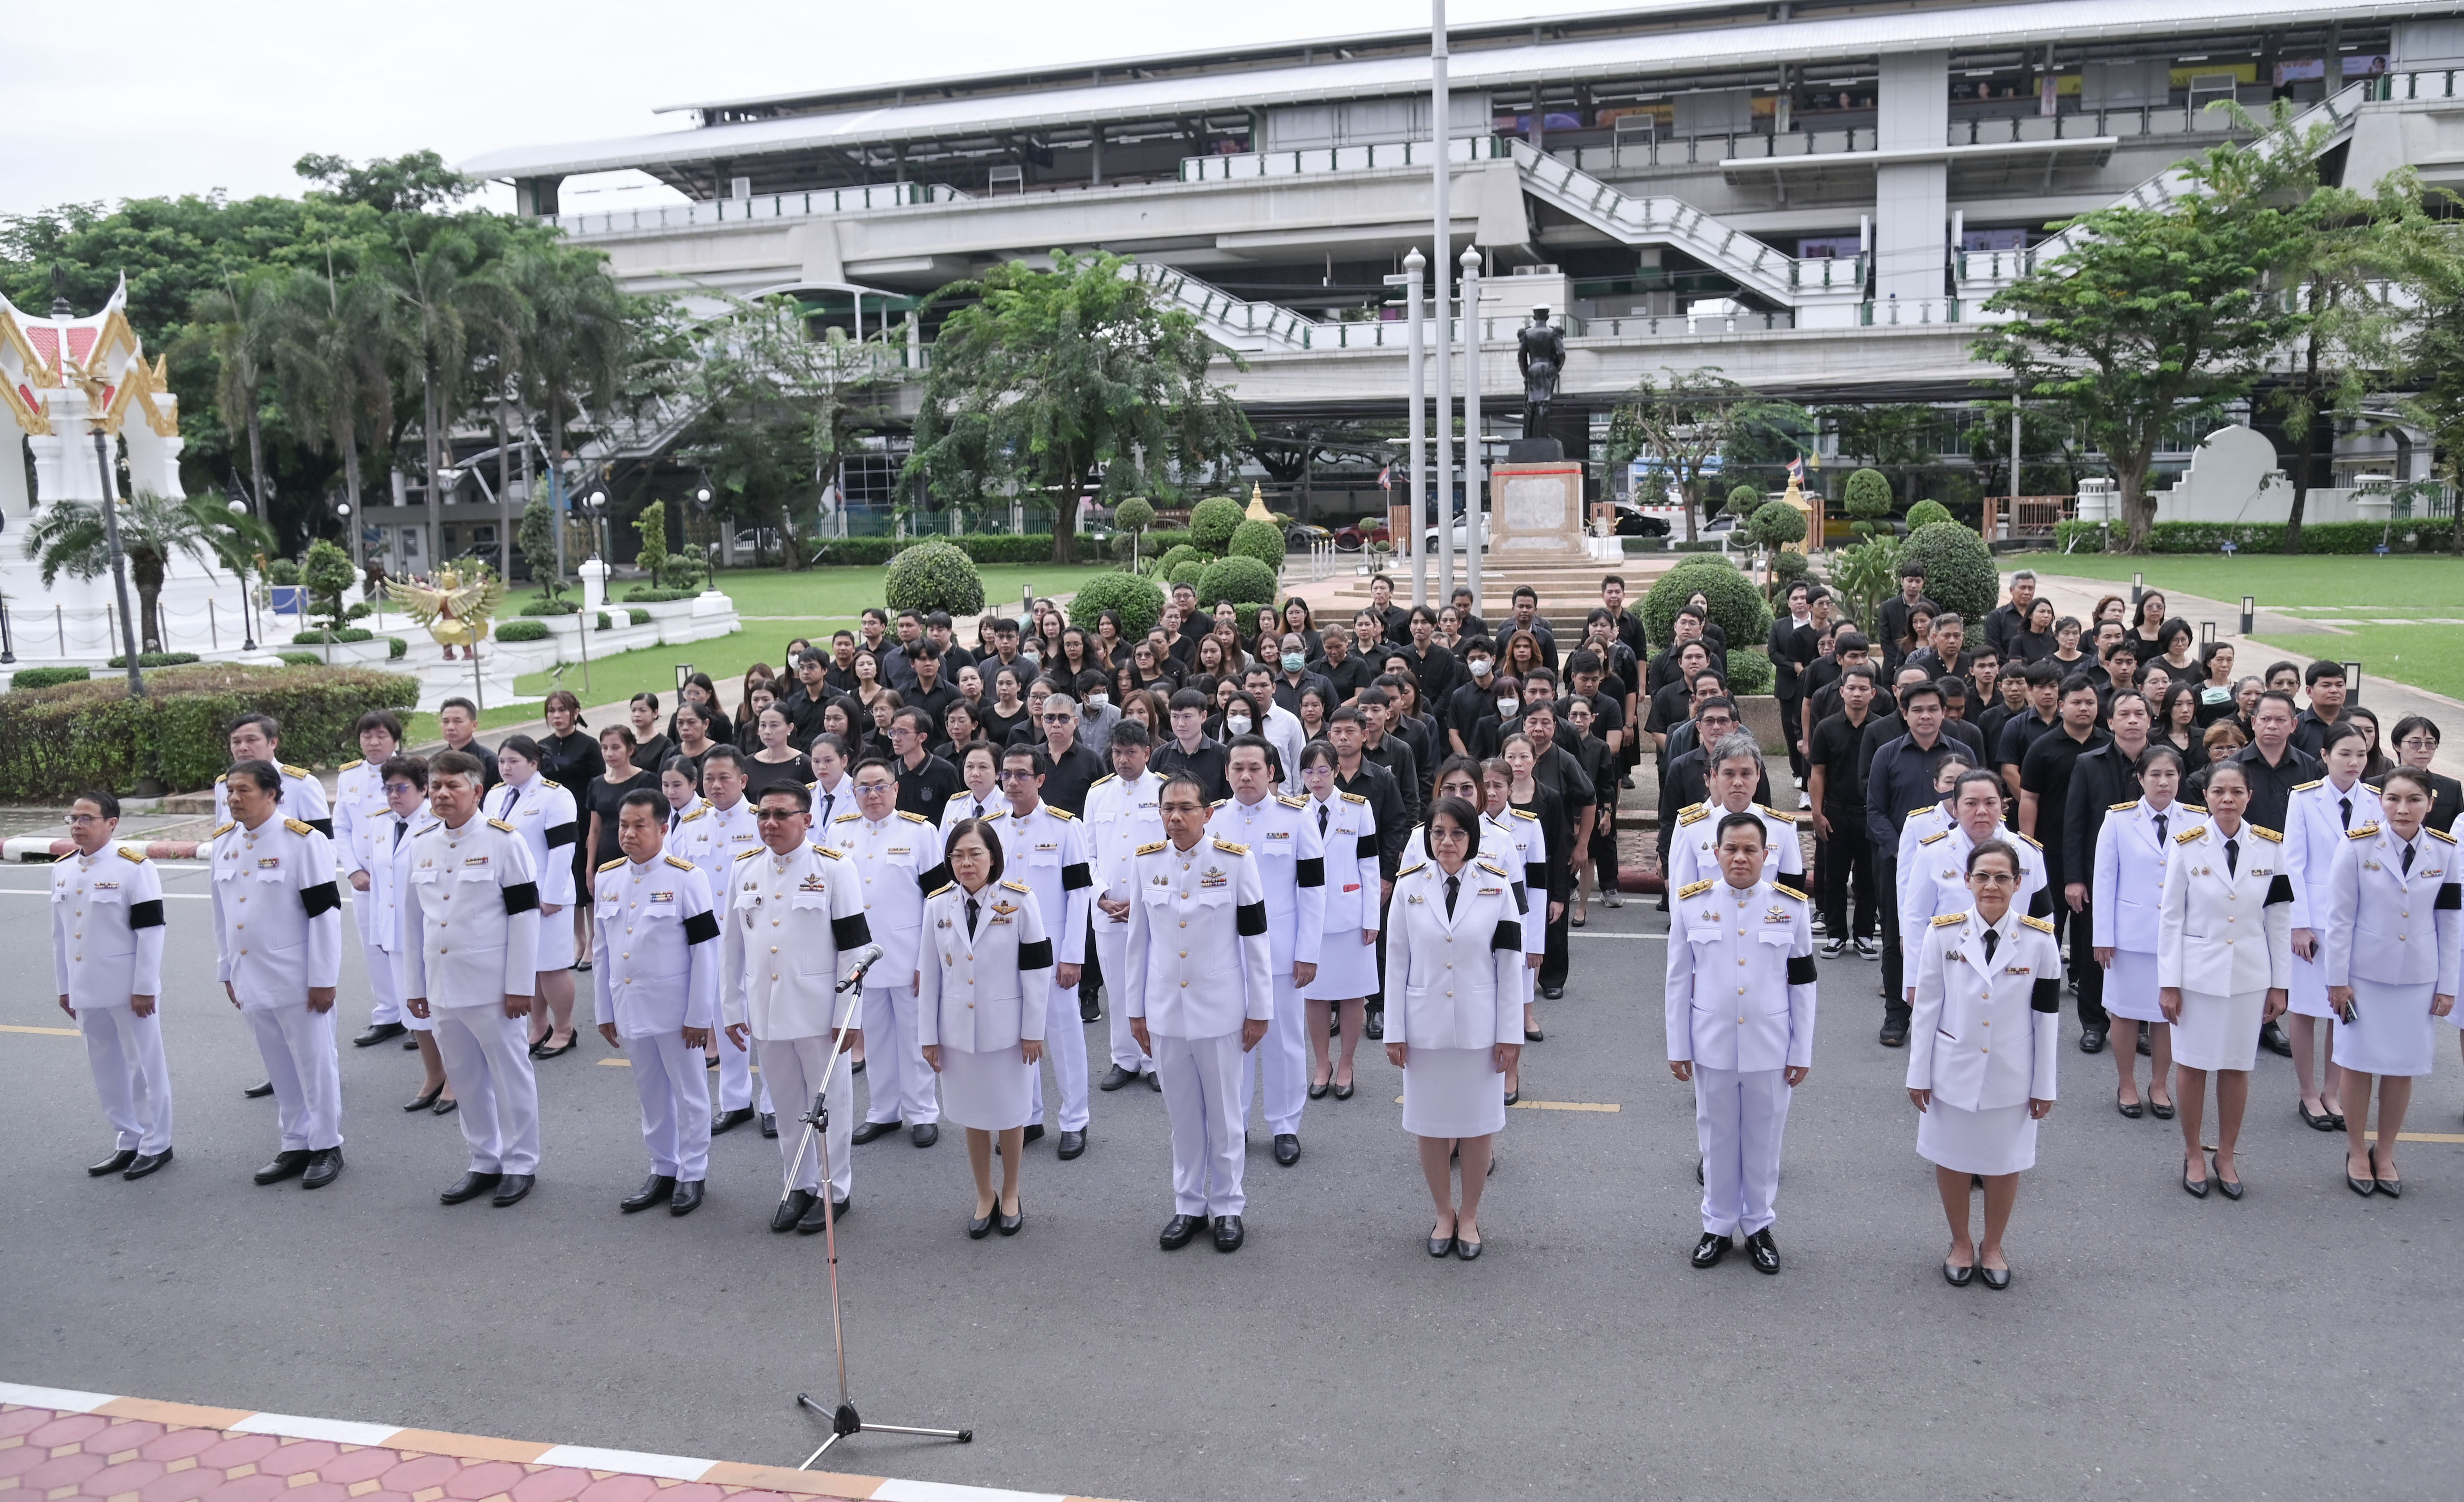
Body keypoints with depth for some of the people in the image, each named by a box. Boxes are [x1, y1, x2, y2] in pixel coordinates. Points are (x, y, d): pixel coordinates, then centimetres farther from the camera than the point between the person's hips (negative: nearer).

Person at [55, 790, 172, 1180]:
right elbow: (60, 934, 14)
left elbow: (151, 930, -14)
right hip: (87, 991, 7)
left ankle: (156, 1145, 15)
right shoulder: (61, 870, 8)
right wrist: (65, 988, 14)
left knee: (144, 1067, 4)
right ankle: (127, 1143, 26)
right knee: (106, 1071, 14)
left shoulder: (134, 867, -12)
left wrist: (145, 988, -15)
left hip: (129, 990, -6)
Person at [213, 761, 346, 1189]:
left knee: (314, 1064, 3)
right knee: (280, 1068, 15)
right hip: (251, 979, 6)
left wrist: (323, 979, -14)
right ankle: (295, 1145, 26)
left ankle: (327, 1147, 15)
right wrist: (227, 972, 16)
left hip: (296, 978, -6)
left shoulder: (304, 841, -13)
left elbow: (326, 913, -13)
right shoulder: (224, 843, 7)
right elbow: (222, 915, 16)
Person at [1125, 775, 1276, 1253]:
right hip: (1165, 1012, 3)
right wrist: (1135, 1011, 9)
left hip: (1220, 1012, -2)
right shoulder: (1146, 862, 0)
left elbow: (1256, 939, -5)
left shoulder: (1235, 862, -9)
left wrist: (1260, 1011, -3)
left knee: (1224, 1115, 9)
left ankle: (1227, 1207, 25)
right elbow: (1139, 940, 7)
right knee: (1182, 1115, 13)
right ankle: (1188, 1205, 28)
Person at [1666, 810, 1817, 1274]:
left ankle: (1758, 1227, 30)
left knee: (1763, 1140, 12)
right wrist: (1678, 1048, 1)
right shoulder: (1691, 903, -5)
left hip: (1770, 1048, 0)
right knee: (1717, 1139, 13)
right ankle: (1718, 1227, 29)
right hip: (1711, 1045, 0)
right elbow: (1678, 981, 1)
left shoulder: (1791, 906, -5)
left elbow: (1803, 984, 1)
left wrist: (1802, 1052, 1)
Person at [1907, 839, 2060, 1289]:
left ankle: (1993, 1247, 35)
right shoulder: (1943, 933, -9)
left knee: (2004, 1163, 14)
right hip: (1953, 1071, 0)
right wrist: (1918, 1074, -1)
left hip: (2011, 1076, 0)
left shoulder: (2039, 939, -9)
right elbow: (1926, 1007, -3)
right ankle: (1961, 1243, 35)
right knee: (1951, 1159, 13)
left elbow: (2047, 1015, -3)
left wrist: (2044, 1084, 0)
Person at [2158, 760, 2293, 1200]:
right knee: (2192, 1064, 6)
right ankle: (2193, 1155, 23)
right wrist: (2168, 983, -5)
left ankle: (2226, 1157, 25)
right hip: (2197, 973, -2)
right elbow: (2171, 917, -4)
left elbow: (2279, 918, 4)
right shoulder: (2187, 845, -6)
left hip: (2249, 974, 2)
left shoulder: (2270, 846, -1)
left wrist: (2280, 984, 4)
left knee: (2237, 1067, 10)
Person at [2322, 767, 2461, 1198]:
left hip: (2418, 978, 2)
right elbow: (2340, 917, -7)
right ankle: (2357, 1153, 24)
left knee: (2403, 1069, 9)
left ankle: (2385, 1154, 26)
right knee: (2359, 1064, 6)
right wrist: (2337, 979, -6)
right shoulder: (2358, 845, -11)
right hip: (2365, 974, -2)